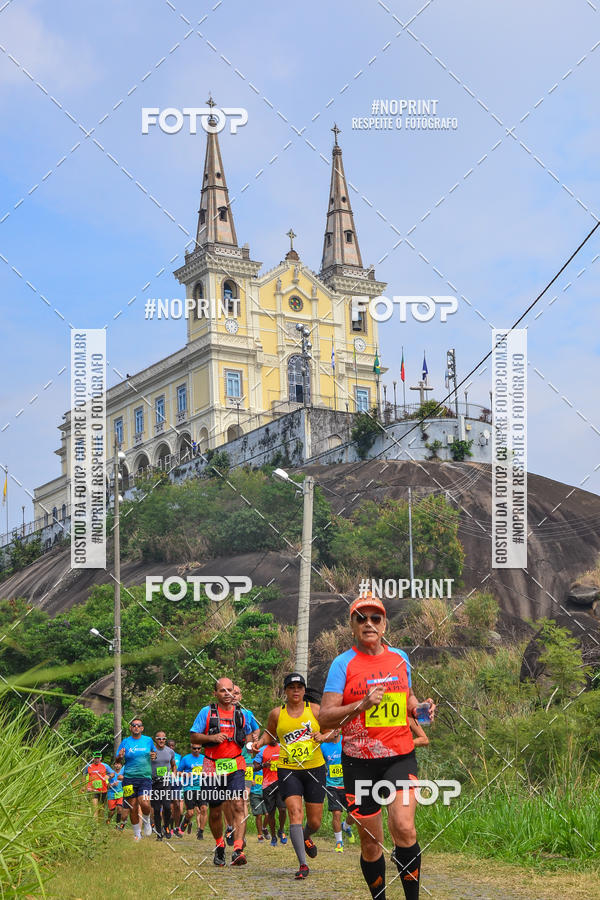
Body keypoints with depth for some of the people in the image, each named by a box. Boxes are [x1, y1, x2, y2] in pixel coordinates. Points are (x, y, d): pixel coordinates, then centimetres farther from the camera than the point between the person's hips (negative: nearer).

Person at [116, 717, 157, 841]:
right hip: (129, 778, 1)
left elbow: (154, 753, 22)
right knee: (133, 808, 1)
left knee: (144, 804, -19)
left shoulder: (148, 740, 8)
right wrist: (120, 757, -14)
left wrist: (154, 756, -1)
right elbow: (117, 760, 9)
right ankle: (137, 833, 18)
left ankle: (146, 822, 12)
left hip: (145, 777, -1)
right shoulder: (125, 742, 6)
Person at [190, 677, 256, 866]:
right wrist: (212, 737, -14)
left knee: (238, 805, -17)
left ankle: (238, 851, -24)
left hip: (236, 767, 0)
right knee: (215, 810, 8)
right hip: (213, 767, 0)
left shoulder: (242, 713, 9)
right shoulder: (206, 712, 3)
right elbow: (194, 736, 2)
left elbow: (249, 734, 26)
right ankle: (219, 846, 32)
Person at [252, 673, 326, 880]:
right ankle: (303, 864, -18)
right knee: (295, 812, -20)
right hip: (288, 770, -1)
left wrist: (322, 736, -14)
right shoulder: (277, 713, 4)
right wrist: (260, 742, -1)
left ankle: (305, 838, 44)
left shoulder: (315, 709, 3)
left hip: (314, 768, 1)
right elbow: (270, 734, 20)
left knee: (315, 821, 6)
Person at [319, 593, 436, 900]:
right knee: (371, 842, 4)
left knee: (404, 829, -18)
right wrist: (362, 704, -22)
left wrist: (421, 707, 5)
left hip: (400, 756, 2)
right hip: (359, 762, -1)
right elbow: (324, 718, -8)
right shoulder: (343, 663, -3)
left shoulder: (400, 658, 9)